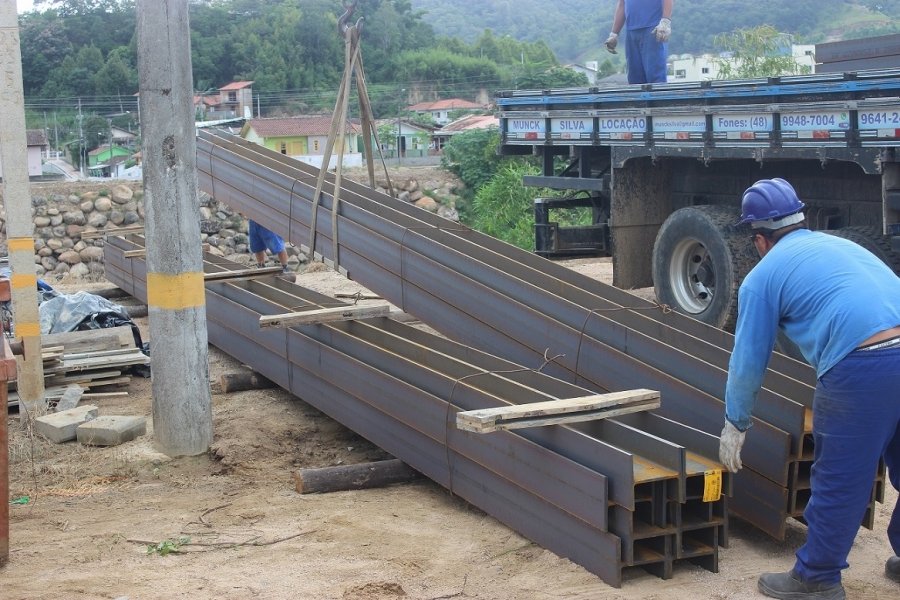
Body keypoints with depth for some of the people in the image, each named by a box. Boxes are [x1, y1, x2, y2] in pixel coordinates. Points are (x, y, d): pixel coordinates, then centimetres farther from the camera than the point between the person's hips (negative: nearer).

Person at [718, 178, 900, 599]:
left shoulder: (764, 275, 10)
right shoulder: (841, 245, 27)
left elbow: (748, 361, 12)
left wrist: (735, 424, 25)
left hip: (862, 368, -6)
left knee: (839, 481, 7)